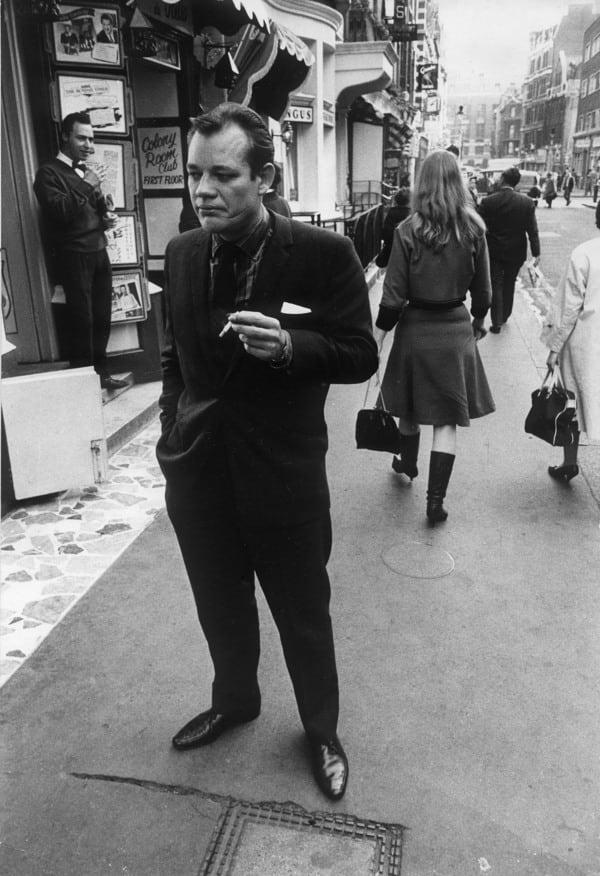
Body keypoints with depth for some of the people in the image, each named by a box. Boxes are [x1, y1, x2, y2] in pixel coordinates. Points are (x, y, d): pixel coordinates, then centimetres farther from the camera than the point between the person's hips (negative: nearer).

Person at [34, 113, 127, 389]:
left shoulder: (87, 172, 20)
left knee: (102, 318, 8)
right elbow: (59, 211, -18)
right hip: (73, 256, -7)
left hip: (99, 252, 7)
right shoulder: (49, 173, -3)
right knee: (81, 319, -5)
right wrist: (86, 185, -18)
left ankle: (101, 373, 20)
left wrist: (108, 218, 10)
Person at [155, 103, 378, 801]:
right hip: (197, 473, 4)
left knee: (303, 617, 15)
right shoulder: (181, 254, 1)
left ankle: (321, 731, 42)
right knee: (221, 611, 23)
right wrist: (172, 424, 6)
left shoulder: (324, 255, -13)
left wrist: (289, 345, -26)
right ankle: (234, 701, 52)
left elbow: (360, 356, -9)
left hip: (283, 476, -4)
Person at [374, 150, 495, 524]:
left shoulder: (408, 230, -10)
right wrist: (478, 321, 22)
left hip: (416, 327, -1)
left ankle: (408, 463, 43)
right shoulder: (474, 229, -3)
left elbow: (393, 296, -10)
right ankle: (436, 500, 5)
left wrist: (377, 339, 0)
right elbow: (483, 290, 5)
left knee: (410, 407, 20)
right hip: (456, 329, 1)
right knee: (447, 418, 6)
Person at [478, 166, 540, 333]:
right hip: (516, 252, 2)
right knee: (509, 284, 19)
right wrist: (536, 252, -1)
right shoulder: (527, 202, -8)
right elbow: (532, 230, -7)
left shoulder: (487, 202, -13)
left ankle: (497, 322, 7)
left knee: (496, 286, 8)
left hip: (494, 252, -2)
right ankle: (505, 316, 32)